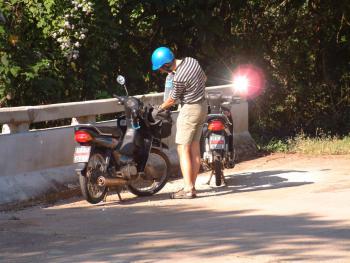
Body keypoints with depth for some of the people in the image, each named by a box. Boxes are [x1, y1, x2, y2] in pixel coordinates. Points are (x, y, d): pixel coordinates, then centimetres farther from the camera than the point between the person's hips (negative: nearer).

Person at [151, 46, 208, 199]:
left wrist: (160, 108, 6)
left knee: (183, 149, -6)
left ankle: (188, 189, -11)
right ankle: (192, 186, 12)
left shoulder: (178, 78, -24)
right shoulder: (191, 61, -1)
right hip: (203, 106, 9)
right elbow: (204, 79, 15)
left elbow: (172, 100, -10)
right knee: (195, 148, 10)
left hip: (189, 110, -9)